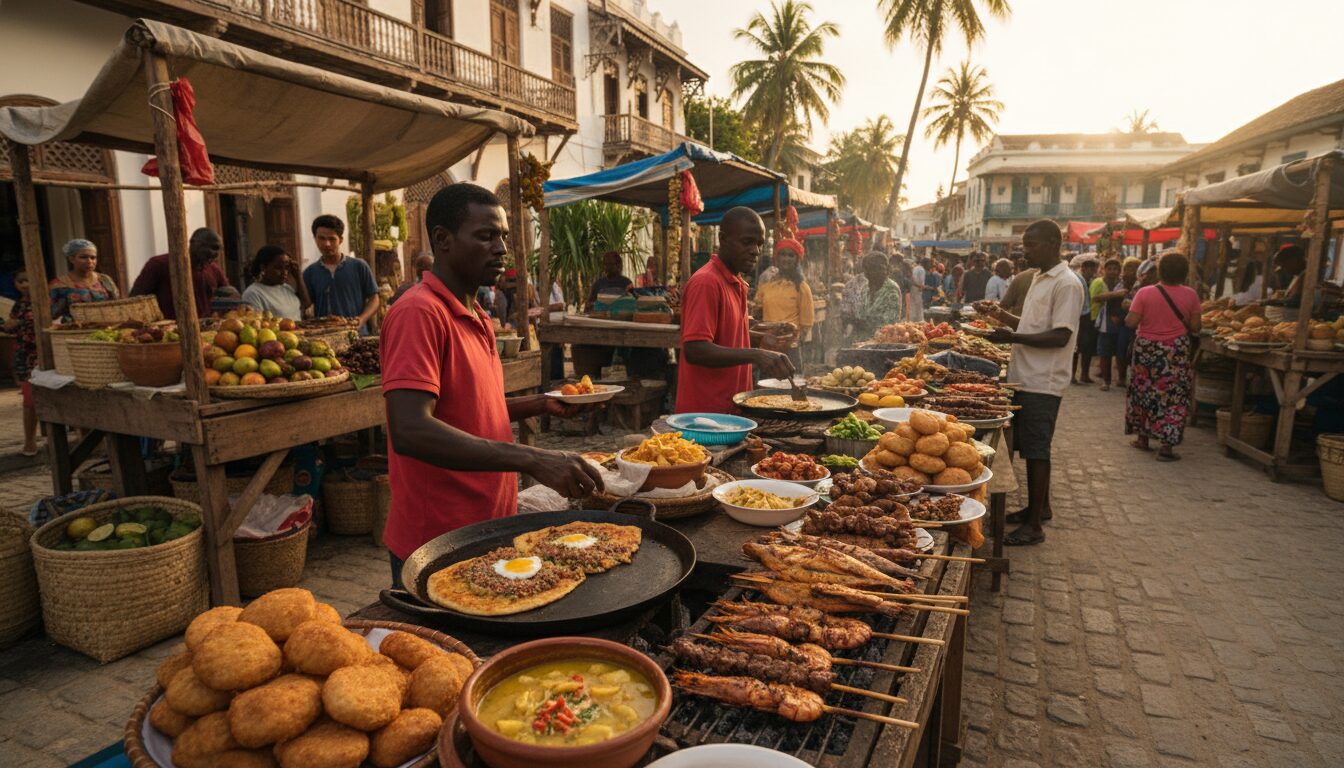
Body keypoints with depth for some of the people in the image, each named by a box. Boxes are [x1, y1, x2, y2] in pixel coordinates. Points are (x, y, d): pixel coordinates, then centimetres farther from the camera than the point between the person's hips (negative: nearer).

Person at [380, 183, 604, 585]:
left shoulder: (475, 317, 12)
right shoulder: (419, 312, -18)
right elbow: (410, 431, -30)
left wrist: (541, 404, 7)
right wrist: (531, 459, -35)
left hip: (488, 529, 9)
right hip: (437, 546, -9)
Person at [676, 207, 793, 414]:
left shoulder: (736, 283, 12)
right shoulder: (706, 283, -17)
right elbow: (694, 350, -26)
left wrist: (759, 339, 11)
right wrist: (754, 355, -33)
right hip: (706, 411, -9)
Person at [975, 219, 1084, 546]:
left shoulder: (1066, 284, -14)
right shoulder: (1040, 279, 16)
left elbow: (1060, 336, -21)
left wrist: (1012, 337, -25)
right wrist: (1000, 314, 11)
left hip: (1042, 382, -9)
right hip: (1025, 377, 9)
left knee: (1036, 450, -4)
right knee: (1029, 447, 17)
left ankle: (1034, 525, 4)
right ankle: (1039, 506, 31)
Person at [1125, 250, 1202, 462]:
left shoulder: (1144, 293, -9)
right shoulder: (1190, 295, -5)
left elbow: (1131, 322, -11)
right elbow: (1194, 327, -4)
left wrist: (1131, 316, 10)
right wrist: (1179, 324, 15)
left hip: (1147, 350, 0)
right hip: (1177, 352, 0)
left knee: (1144, 392, 14)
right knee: (1173, 396, 4)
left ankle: (1143, 438, 23)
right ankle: (1166, 446, 2)